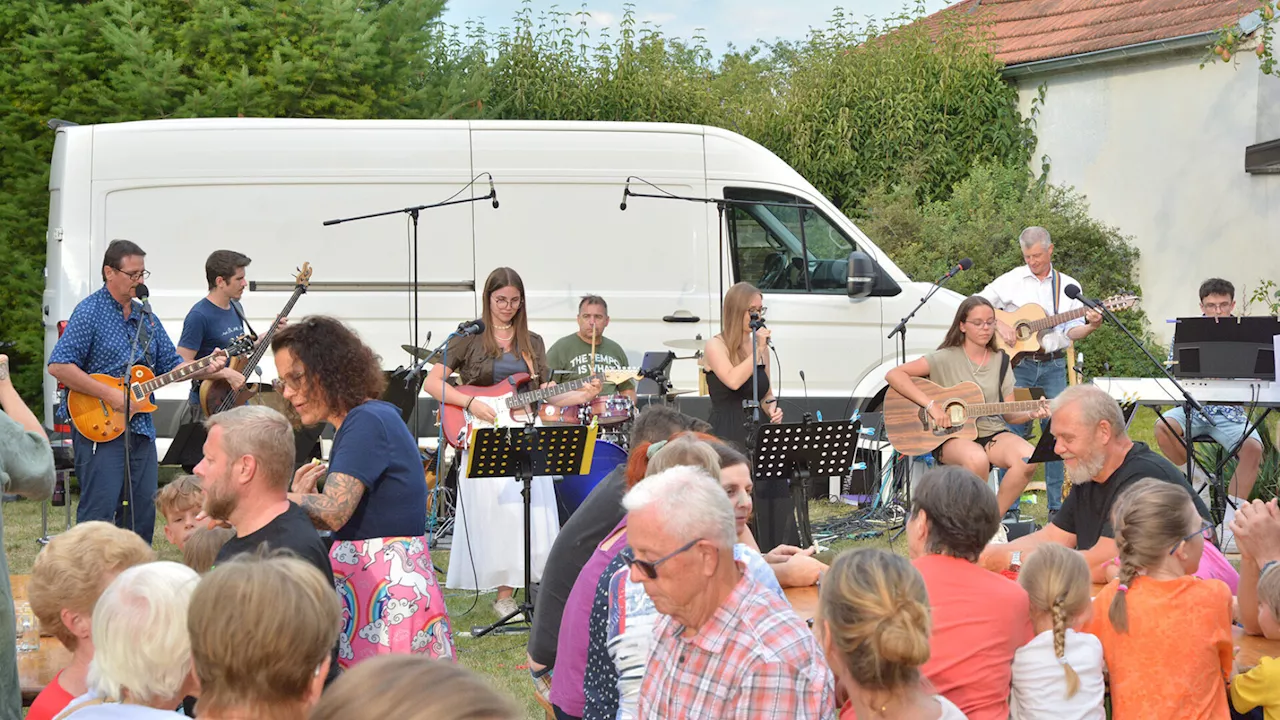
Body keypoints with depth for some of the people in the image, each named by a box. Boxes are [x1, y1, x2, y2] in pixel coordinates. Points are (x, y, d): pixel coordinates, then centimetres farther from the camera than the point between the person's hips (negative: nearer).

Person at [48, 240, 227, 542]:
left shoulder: (146, 317, 15)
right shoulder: (89, 312, -8)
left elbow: (172, 365, 19)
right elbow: (58, 366, -17)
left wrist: (205, 369, -2)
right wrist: (110, 395, -19)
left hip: (141, 427, 7)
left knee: (144, 509, 9)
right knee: (100, 509, -10)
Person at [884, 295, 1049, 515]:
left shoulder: (1000, 361, 11)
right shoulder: (946, 358, -4)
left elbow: (1009, 414, 11)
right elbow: (893, 375, -13)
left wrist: (1032, 413, -11)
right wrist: (931, 405, -21)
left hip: (992, 434, 5)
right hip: (952, 437, -4)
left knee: (1028, 458, -27)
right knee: (977, 458, -39)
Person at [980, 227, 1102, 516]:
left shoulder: (1069, 286, 10)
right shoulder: (1011, 281, 4)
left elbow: (1072, 331, 6)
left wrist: (1091, 326, -14)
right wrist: (999, 325, -12)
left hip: (1053, 365, 2)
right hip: (1018, 363, -2)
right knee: (1014, 431, -3)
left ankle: (1056, 507, 8)